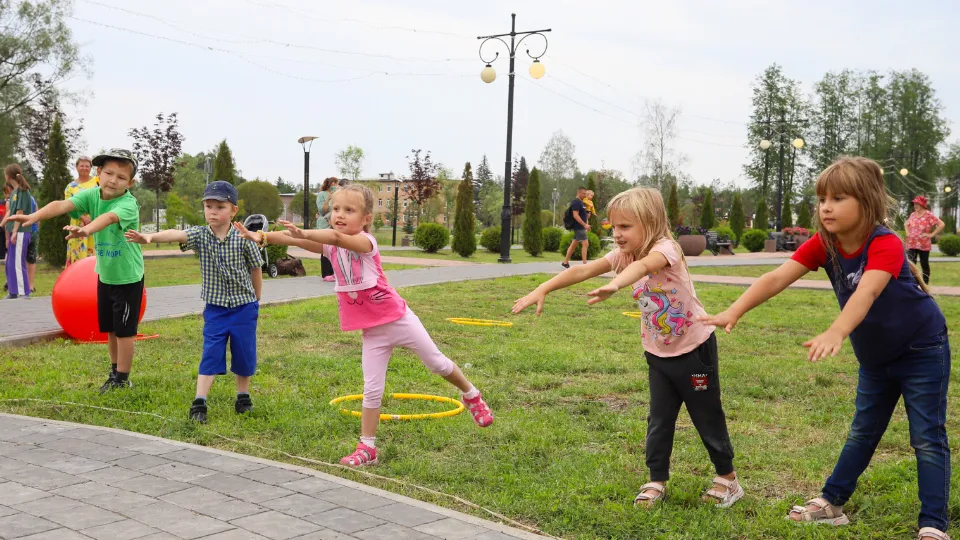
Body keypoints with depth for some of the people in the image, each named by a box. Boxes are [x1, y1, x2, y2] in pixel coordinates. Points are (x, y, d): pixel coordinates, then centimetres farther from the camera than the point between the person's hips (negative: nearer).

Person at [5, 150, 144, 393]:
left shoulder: (128, 204, -24)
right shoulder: (91, 195, -8)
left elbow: (108, 218, -46)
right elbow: (62, 205, -24)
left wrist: (86, 229, -66)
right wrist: (34, 216, -42)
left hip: (128, 277, -6)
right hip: (104, 275, 6)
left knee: (124, 329, 0)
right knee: (109, 328, 17)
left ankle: (122, 379, 13)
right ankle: (115, 371, 32)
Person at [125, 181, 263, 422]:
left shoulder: (243, 239, -11)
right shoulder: (200, 235, -7)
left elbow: (256, 269, 1)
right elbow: (175, 234, -27)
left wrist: (256, 300, 10)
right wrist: (150, 237, -46)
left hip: (243, 307, -1)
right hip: (215, 309, 1)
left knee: (244, 355, 9)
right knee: (210, 354, -3)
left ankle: (243, 396, 28)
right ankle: (199, 402, 0)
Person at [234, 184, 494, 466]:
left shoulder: (365, 241, -21)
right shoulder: (330, 246, -2)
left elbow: (337, 236, -43)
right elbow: (295, 240, -15)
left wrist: (303, 233, -52)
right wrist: (260, 236, -29)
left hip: (398, 318, -5)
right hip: (371, 330, 5)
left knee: (437, 363, 11)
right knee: (372, 389, 5)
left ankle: (471, 395, 36)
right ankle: (367, 447, 12)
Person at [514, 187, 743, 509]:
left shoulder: (665, 249, -26)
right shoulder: (622, 255, -6)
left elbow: (642, 266, -49)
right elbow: (582, 271, -17)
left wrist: (613, 287, -69)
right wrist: (542, 290, -29)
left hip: (695, 348, -6)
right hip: (658, 353, 6)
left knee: (708, 418, 9)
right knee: (659, 420, 9)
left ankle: (728, 478, 26)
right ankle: (657, 481, 22)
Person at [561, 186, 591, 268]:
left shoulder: (581, 202, 17)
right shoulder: (576, 202, -14)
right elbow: (575, 215, -22)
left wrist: (586, 225, 18)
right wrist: (585, 224, -25)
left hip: (581, 227, 10)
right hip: (579, 227, -10)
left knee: (574, 244, 12)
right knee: (585, 244, -11)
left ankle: (565, 262, 17)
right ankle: (585, 264, -10)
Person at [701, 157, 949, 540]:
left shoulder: (885, 244, -31)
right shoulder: (822, 245, -14)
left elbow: (866, 293, -49)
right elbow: (776, 279, -26)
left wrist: (836, 333, -67)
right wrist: (734, 312, -41)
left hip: (922, 349, -6)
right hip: (875, 357, 6)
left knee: (928, 438, -3)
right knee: (863, 432, 18)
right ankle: (832, 503, 26)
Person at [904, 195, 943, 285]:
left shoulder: (929, 215, -8)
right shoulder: (913, 214, 9)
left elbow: (942, 224, -13)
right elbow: (906, 224, 28)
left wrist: (932, 234, -15)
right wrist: (907, 232, 11)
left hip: (924, 245, -4)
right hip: (911, 244, 4)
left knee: (924, 264, 9)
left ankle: (925, 284, 20)